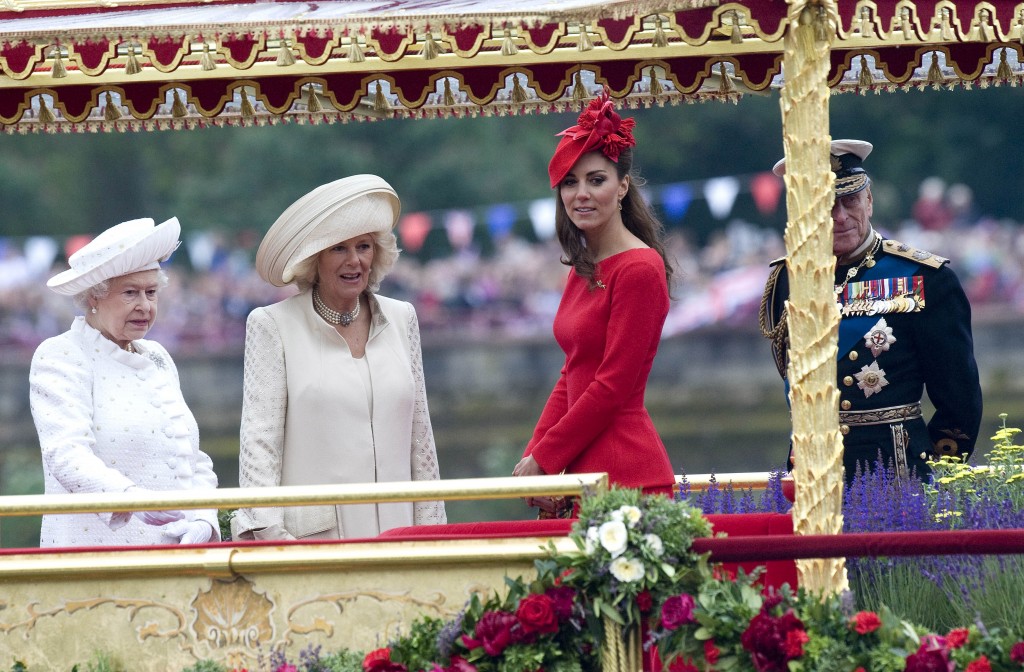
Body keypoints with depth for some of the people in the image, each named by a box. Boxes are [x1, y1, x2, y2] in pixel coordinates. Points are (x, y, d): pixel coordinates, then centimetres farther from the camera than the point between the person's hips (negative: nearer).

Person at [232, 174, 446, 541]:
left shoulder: (401, 319, 15)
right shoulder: (273, 326, 2)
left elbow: (419, 435, 17)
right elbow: (259, 438, -3)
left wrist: (430, 524, 11)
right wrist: (266, 530, -14)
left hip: (393, 534, 4)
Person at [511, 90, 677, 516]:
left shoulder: (639, 269, -11)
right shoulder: (584, 271, 16)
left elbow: (613, 385, -13)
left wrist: (543, 459, -8)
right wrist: (532, 458, 5)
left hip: (625, 477, -8)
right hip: (582, 473, 8)